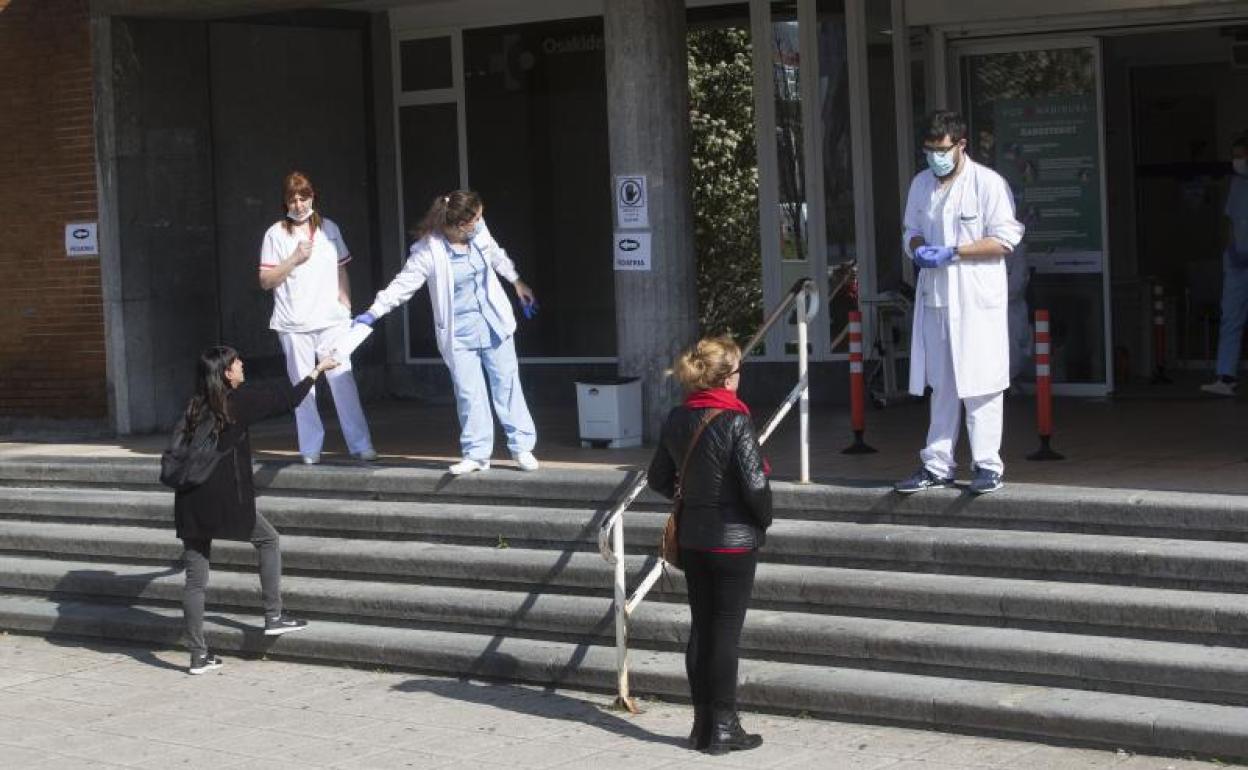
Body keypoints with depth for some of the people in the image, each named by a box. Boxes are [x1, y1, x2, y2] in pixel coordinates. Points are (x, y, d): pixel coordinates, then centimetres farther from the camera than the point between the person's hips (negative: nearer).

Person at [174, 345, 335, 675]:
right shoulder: (238, 402, -5)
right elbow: (287, 399, 5)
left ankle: (198, 654, 9)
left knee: (195, 579, 7)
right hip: (225, 501, -5)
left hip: (190, 504, 5)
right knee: (267, 539, 20)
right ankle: (273, 616, 17)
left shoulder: (194, 408, 9)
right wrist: (318, 370, 18)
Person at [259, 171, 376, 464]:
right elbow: (266, 281, -1)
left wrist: (346, 308, 10)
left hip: (331, 319, 1)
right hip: (294, 324, -1)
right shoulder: (276, 234, 3)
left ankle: (361, 445, -5)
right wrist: (295, 259, -10)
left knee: (343, 380, -7)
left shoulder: (329, 228, 12)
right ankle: (311, 450, 7)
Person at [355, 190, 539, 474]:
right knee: (469, 393, 1)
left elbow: (496, 256, 16)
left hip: (494, 323, 4)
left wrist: (517, 282, 29)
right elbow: (404, 283, -18)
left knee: (507, 384, 8)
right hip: (459, 333, -4)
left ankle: (522, 446, 17)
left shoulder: (479, 232, -4)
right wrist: (374, 312, -25)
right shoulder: (429, 251, -20)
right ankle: (476, 454, 14)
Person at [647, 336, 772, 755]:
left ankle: (703, 722, 19)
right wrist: (764, 520, -1)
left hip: (691, 538, 6)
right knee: (726, 632, 1)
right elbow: (755, 484, -20)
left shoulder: (676, 419, 1)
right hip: (734, 539, -6)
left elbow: (659, 479, 9)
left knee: (700, 628, 13)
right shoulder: (735, 422, -18)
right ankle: (723, 728, 6)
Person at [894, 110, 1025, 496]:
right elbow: (911, 231, 22)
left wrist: (951, 253, -16)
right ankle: (937, 465, 16)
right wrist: (918, 248, -3)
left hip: (977, 299, -6)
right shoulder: (921, 184, 12)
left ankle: (988, 465, 3)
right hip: (935, 297, 6)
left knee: (980, 384, -3)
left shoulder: (988, 183, -8)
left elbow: (1005, 240, -11)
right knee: (940, 385, 11)